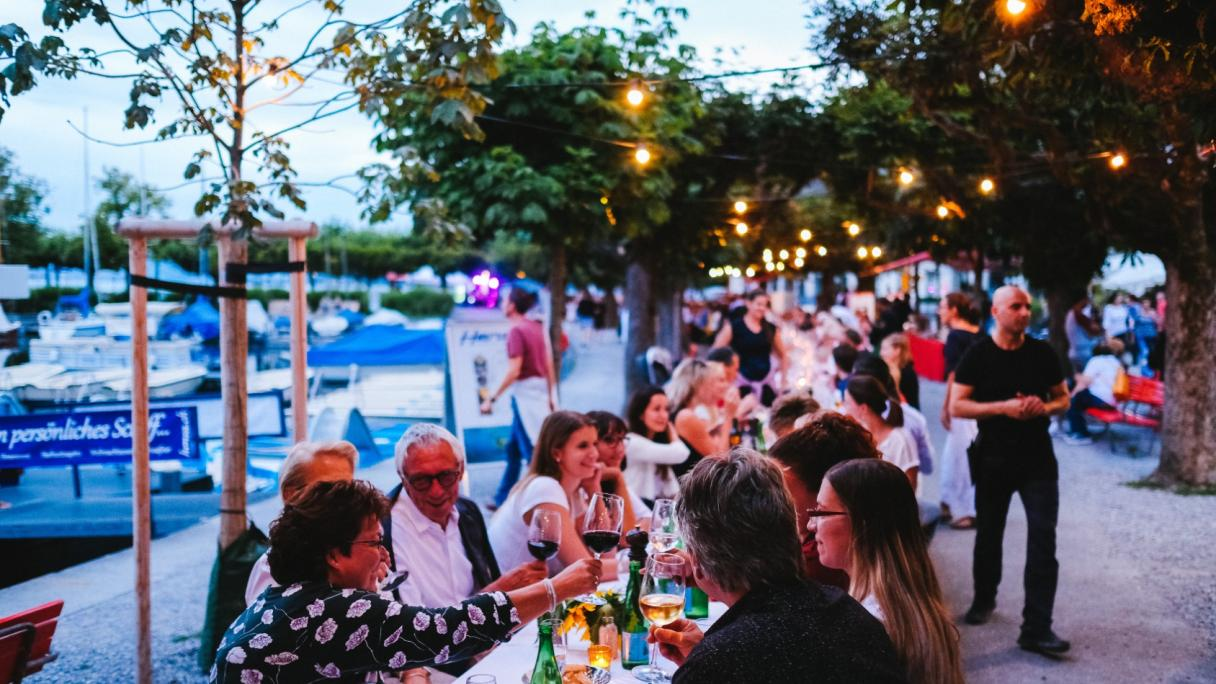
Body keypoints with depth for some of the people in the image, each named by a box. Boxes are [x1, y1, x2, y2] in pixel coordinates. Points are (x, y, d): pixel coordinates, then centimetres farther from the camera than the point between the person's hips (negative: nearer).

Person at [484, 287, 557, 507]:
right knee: (513, 448, 17)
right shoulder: (537, 327, 9)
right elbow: (549, 363, 12)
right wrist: (551, 396, 18)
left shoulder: (516, 331, -15)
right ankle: (503, 498, 26)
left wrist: (492, 398, -16)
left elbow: (514, 371, -20)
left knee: (533, 450, -4)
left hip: (525, 392, -9)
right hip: (540, 389, 9)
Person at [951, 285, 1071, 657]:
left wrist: (1045, 407, -13)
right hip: (994, 460, -1)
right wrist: (1004, 407, -21)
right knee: (988, 535, 15)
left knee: (1043, 539, -8)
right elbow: (957, 406, -9)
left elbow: (1063, 399, 10)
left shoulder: (1042, 353, 1)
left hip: (1038, 459, 1)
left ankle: (1037, 628, -6)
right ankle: (984, 598, 39)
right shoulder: (977, 355, -6)